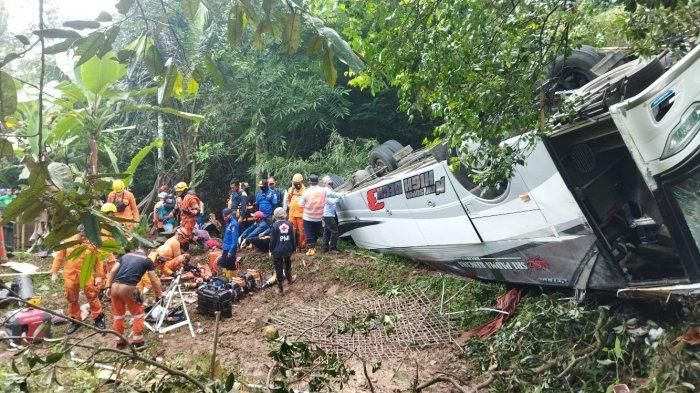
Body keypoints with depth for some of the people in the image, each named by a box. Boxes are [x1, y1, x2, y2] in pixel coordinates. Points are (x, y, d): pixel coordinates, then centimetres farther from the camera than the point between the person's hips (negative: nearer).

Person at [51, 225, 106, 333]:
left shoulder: (92, 244, -6)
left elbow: (98, 260, -2)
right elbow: (59, 257, 4)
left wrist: (99, 276, -5)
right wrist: (54, 272, 1)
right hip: (70, 275, 2)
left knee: (92, 297, 2)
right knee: (72, 299, 13)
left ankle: (98, 318, 18)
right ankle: (75, 320, 29)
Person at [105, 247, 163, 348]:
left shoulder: (125, 255, 23)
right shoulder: (147, 260, 12)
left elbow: (112, 271, 12)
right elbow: (154, 280, 13)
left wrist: (108, 287, 13)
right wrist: (159, 294, 24)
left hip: (115, 286, 5)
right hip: (128, 288, -4)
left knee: (117, 314, 21)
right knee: (138, 314, 15)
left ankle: (119, 341, 30)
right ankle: (138, 340, 17)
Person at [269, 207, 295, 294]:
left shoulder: (275, 225, -12)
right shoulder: (289, 224, -2)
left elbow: (272, 240, -8)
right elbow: (293, 238, 3)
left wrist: (271, 250, 4)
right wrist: (293, 248, 13)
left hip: (278, 251, -4)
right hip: (288, 249, 4)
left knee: (279, 269, 4)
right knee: (288, 265, 27)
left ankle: (280, 288, 7)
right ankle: (289, 280, 47)